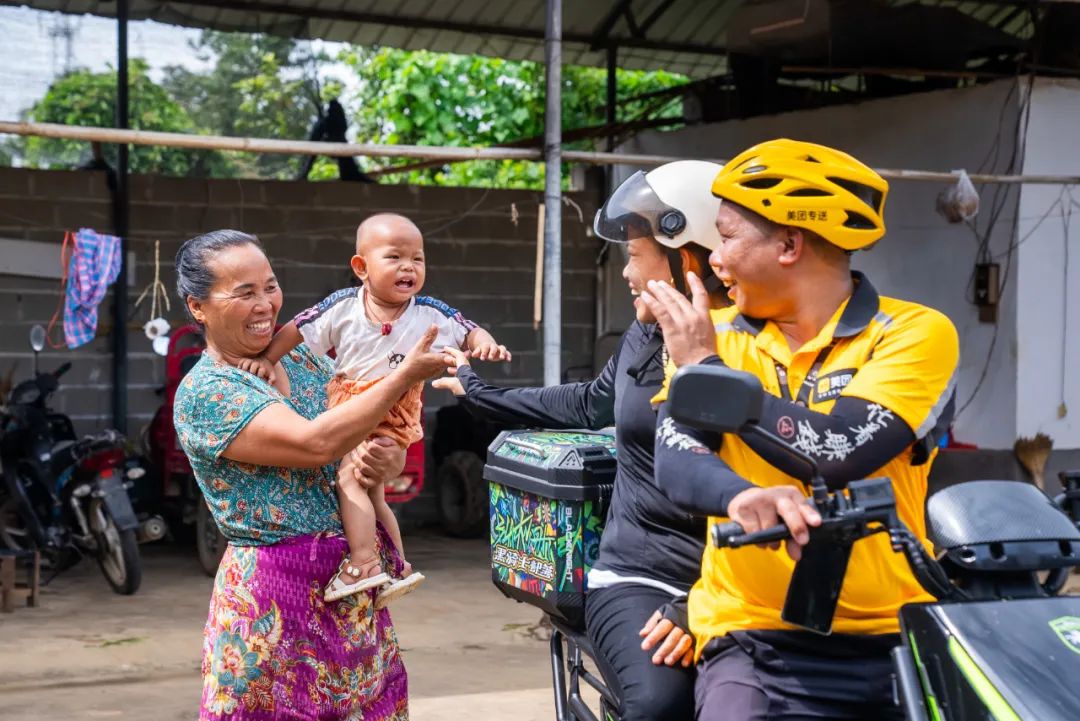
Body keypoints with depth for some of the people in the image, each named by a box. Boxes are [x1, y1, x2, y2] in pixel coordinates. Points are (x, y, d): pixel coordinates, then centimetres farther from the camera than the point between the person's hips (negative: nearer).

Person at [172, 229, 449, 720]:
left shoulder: (305, 364, 10)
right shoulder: (202, 394, -11)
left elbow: (386, 444, 13)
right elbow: (315, 444, -23)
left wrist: (386, 462, -12)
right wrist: (406, 374, -18)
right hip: (277, 600, -6)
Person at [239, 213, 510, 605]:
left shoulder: (431, 314, -11)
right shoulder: (343, 307, -9)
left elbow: (469, 332, -2)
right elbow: (296, 330, -4)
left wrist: (484, 342, -24)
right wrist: (266, 358, -14)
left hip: (390, 423, -5)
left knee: (349, 478, -22)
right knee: (371, 495, 16)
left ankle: (363, 565, -18)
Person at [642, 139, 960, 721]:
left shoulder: (914, 334, -2)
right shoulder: (713, 335, 10)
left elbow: (834, 454, -16)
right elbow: (675, 464, -4)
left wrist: (708, 367, -5)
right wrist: (741, 497, -27)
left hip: (897, 637, -1)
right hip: (758, 637, 1)